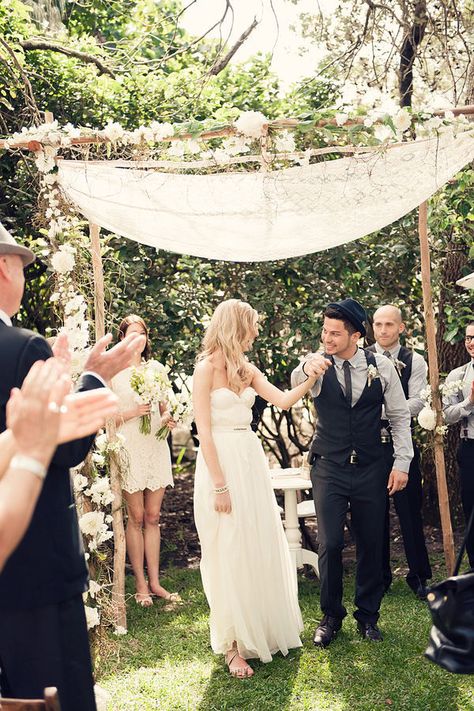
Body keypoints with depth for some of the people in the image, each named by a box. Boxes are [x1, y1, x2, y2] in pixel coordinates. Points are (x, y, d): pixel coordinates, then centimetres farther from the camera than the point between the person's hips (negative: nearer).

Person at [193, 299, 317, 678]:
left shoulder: (247, 369, 10)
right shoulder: (207, 367, -10)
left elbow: (284, 400, 6)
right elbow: (204, 430, -14)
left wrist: (311, 378, -7)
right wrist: (219, 485, -17)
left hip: (252, 460, 7)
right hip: (222, 462, -7)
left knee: (261, 547, 13)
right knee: (229, 553, 1)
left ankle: (264, 630, 30)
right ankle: (234, 645, 14)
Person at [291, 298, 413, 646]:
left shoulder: (381, 366, -5)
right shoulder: (319, 364, -8)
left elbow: (400, 415, 3)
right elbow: (297, 379, -32)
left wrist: (402, 462, -2)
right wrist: (307, 368, -55)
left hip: (370, 470, 1)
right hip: (329, 469, -1)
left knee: (371, 544, 9)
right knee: (330, 545, -2)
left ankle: (368, 614, 29)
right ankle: (331, 615, 19)